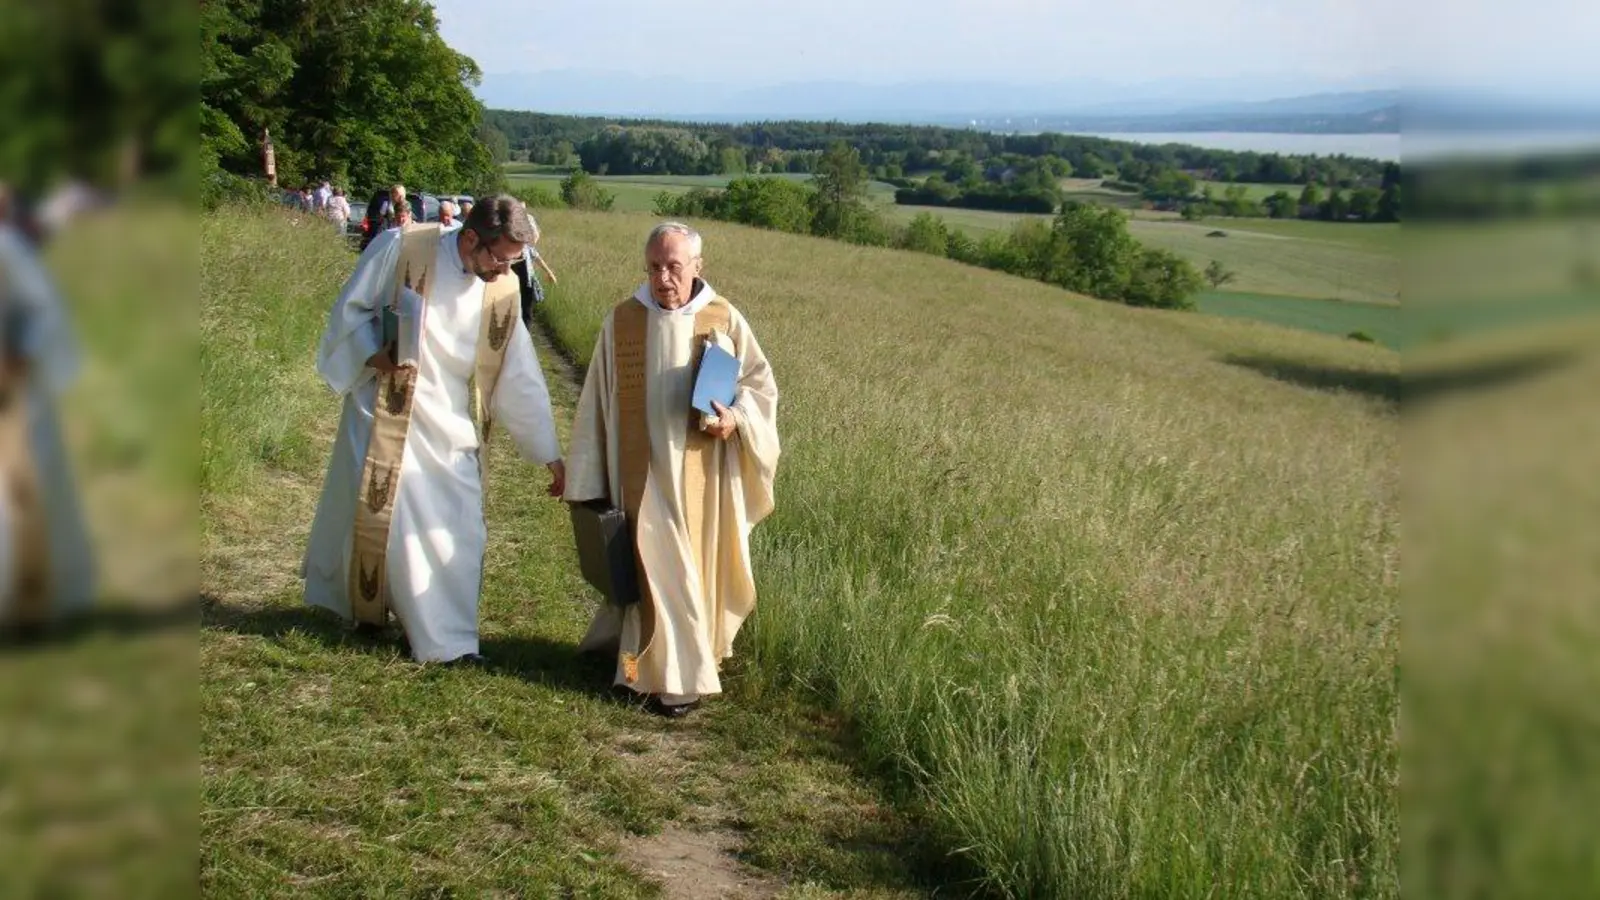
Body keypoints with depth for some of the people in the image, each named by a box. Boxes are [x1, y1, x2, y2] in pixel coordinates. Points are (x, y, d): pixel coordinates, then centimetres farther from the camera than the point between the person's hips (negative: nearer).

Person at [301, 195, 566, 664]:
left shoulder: (503, 289, -3)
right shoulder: (399, 249, -13)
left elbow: (521, 378, 1)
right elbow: (349, 311, -2)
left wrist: (549, 454, 2)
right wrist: (375, 355, -20)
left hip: (452, 432, 3)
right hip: (385, 418, -3)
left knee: (456, 534, 1)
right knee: (373, 516, 4)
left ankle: (448, 640, 12)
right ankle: (362, 610, 26)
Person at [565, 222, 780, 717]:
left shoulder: (724, 320, -2)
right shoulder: (621, 321, -1)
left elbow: (761, 383, 6)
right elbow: (596, 403, 5)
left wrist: (737, 418, -16)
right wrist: (587, 480, 5)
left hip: (702, 472, 1)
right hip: (646, 472, -1)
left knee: (700, 562, 8)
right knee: (658, 563, -6)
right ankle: (673, 675, 4)